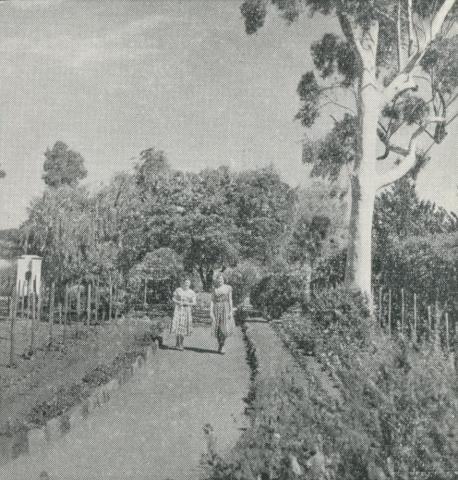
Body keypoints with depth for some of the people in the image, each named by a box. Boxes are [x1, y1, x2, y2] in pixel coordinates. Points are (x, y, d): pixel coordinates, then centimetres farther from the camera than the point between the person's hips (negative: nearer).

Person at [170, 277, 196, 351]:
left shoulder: (191, 292, 6)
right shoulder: (178, 290, 4)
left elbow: (194, 302, 3)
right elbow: (174, 299, 6)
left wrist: (188, 303, -14)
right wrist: (178, 302, -13)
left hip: (187, 311, 1)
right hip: (178, 309, -1)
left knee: (184, 327, 1)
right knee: (178, 325, -11)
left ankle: (181, 344, 14)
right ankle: (178, 344, -2)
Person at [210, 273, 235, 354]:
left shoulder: (228, 288, 4)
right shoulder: (214, 289, 8)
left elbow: (230, 300, 2)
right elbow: (212, 301, 4)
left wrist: (231, 311, -5)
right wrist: (211, 312, -6)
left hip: (225, 309, -1)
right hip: (217, 309, 1)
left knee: (225, 328, -12)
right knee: (217, 329, 1)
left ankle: (222, 345, 6)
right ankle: (220, 345, 19)